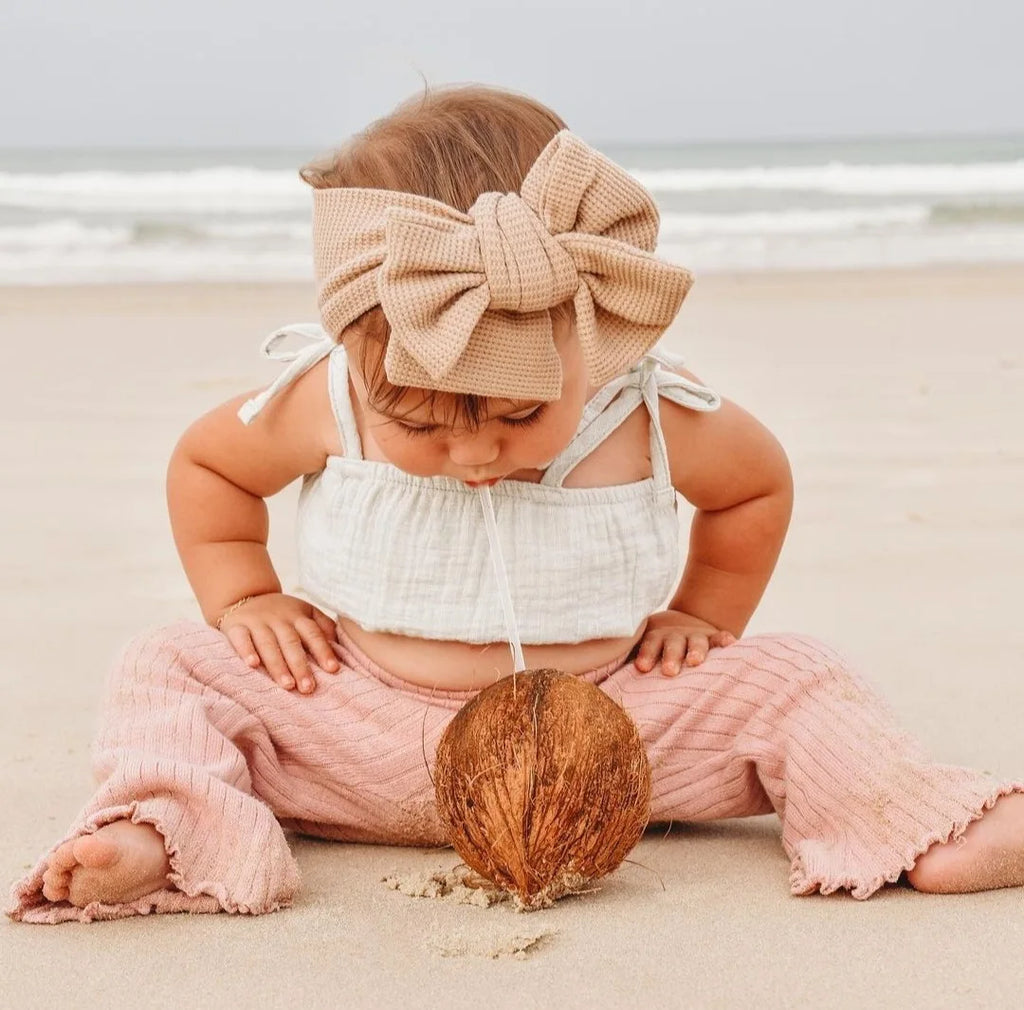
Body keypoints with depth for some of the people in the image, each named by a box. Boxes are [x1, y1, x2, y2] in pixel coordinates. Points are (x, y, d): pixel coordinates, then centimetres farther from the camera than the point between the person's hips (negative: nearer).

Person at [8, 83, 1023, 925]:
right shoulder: (323, 403, -13)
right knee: (169, 667, -17)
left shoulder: (652, 416, -13)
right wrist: (243, 601, 0)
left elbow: (758, 481, 11)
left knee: (795, 682, -17)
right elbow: (204, 462, 9)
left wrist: (699, 615, 8)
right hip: (366, 741, 0)